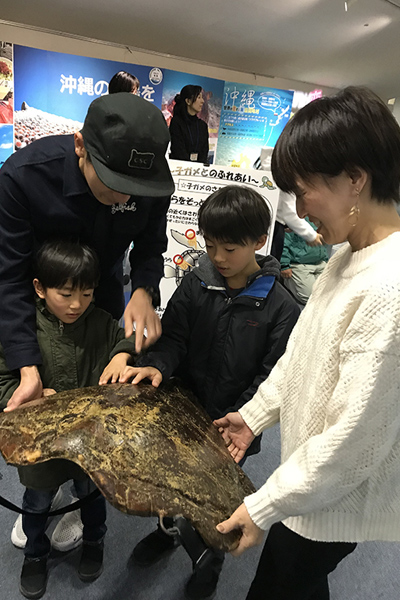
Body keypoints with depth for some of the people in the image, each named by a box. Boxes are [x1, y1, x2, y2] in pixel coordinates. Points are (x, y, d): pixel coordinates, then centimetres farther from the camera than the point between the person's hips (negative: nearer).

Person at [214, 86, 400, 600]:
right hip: (310, 473, 8)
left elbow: (354, 439, -29)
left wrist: (265, 505, -18)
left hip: (338, 497, -7)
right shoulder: (349, 255, -2)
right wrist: (256, 413, 10)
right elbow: (304, 348, 7)